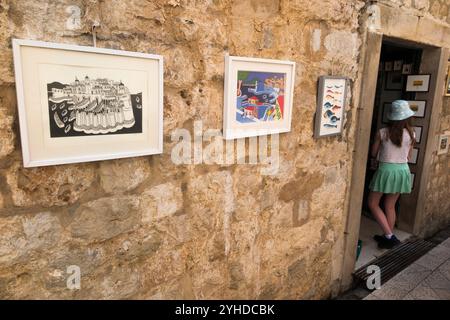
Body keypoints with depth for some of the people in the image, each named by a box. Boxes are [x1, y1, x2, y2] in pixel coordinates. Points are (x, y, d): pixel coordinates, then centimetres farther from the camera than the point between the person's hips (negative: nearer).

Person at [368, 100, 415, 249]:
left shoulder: (382, 133, -11)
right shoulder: (411, 134, -1)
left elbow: (373, 154, 1)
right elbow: (408, 157, 10)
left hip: (386, 170, -5)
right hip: (402, 170, 5)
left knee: (373, 204, 8)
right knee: (390, 206, 16)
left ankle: (390, 236, 2)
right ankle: (388, 236, 25)